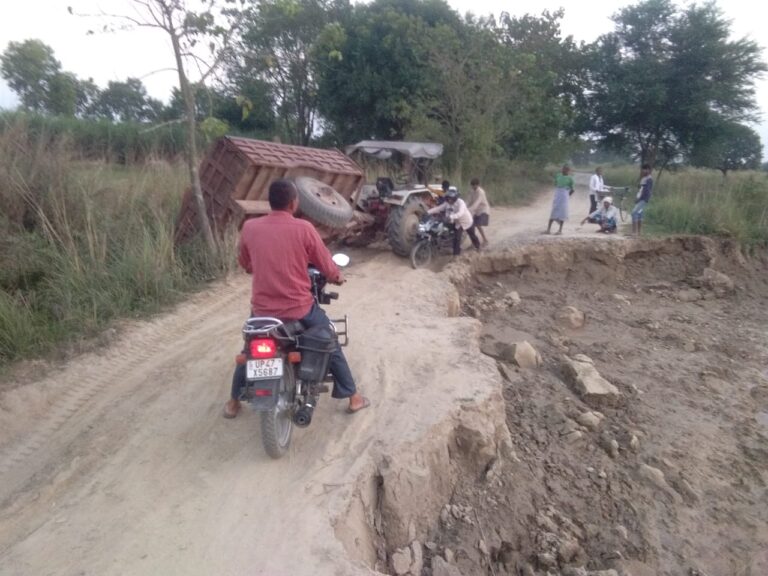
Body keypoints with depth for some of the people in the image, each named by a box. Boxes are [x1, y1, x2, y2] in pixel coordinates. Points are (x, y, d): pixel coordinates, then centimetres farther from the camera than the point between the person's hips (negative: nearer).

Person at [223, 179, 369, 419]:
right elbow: (326, 266, -3)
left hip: (262, 309, 3)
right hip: (299, 308, -2)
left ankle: (234, 401, 40)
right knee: (330, 345, 19)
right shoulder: (304, 228, -12)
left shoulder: (249, 228, -3)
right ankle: (353, 397, 28)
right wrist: (338, 276, 19)